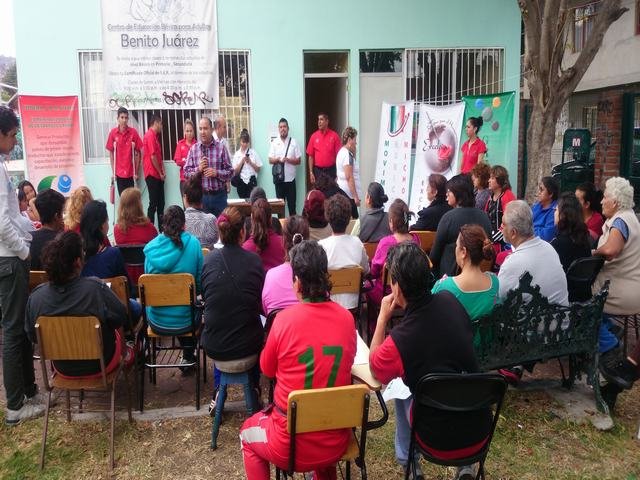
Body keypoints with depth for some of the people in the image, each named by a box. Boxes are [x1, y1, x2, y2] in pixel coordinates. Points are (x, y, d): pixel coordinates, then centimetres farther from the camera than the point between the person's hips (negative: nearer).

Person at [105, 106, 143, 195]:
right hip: (119, 173, 1)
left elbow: (138, 153, -1)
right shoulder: (113, 133, -2)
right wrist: (113, 172, 3)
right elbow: (111, 153, 6)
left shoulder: (133, 132, -6)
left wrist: (136, 172, -3)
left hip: (131, 172, -1)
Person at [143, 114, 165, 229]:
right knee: (153, 204, -6)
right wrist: (160, 173, -11)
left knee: (160, 203, 11)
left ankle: (162, 229, 17)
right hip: (152, 175, -9)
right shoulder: (150, 136, -13)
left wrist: (163, 172, 6)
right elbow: (152, 156, -18)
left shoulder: (154, 136, 17)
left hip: (157, 175, 10)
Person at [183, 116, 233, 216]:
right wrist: (198, 169, -12)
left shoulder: (221, 147, 0)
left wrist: (216, 173, -15)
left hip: (219, 195, -1)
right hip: (201, 196, 1)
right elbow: (186, 172, 5)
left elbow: (230, 171, 0)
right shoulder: (193, 148, 4)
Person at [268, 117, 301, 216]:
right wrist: (278, 159, -17)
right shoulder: (274, 142, 3)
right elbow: (270, 160, 2)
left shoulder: (293, 142, 2)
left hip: (290, 178, 0)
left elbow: (298, 161, 1)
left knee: (292, 204, 3)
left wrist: (289, 160, -16)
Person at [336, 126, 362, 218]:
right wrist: (355, 196, -20)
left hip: (342, 191, 10)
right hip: (348, 193, -10)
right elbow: (349, 178, -21)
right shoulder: (347, 154, -16)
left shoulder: (342, 152, 14)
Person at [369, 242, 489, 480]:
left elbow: (374, 366, -3)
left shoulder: (400, 339, -27)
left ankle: (406, 459, 36)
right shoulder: (450, 300, -12)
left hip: (441, 442, -4)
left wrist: (382, 317, -6)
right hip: (480, 433, 4)